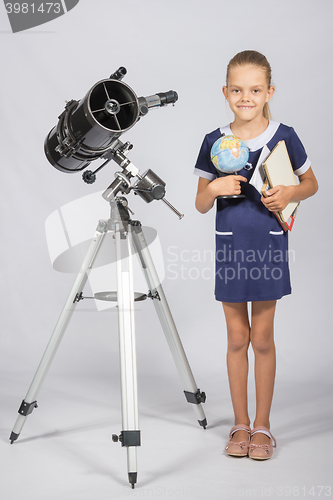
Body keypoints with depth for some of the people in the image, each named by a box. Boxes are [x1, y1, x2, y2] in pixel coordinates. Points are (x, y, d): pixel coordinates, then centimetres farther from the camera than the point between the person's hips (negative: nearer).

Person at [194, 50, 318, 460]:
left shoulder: (284, 138, -4)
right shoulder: (214, 142, -1)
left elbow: (311, 183, 9)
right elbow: (201, 205, 3)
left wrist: (290, 193, -12)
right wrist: (215, 188, -18)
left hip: (269, 247, -1)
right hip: (229, 248, 1)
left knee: (262, 338, 5)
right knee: (237, 338, 9)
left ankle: (262, 426, 19)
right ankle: (240, 425, 22)